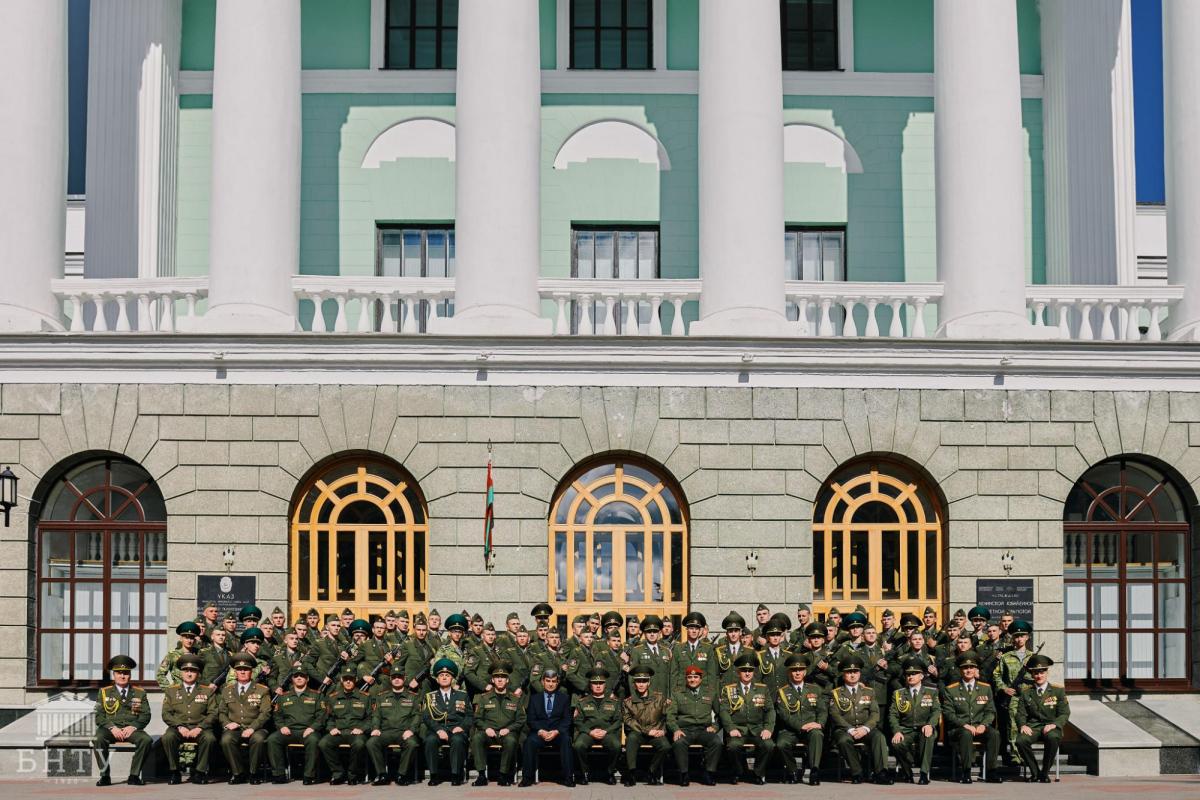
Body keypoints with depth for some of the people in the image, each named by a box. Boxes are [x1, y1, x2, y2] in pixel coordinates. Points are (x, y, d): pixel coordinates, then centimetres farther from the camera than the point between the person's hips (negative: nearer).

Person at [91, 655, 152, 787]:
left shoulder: (139, 693, 16)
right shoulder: (105, 693, 15)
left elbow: (146, 715, 8)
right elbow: (99, 716, 6)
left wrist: (133, 727, -11)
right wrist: (112, 728, -12)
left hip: (132, 729, 0)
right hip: (110, 729, 0)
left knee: (146, 740, -32)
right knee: (97, 739, -34)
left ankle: (134, 775, -21)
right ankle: (105, 776, -22)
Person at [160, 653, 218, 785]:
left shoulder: (207, 692, 13)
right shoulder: (171, 691, 15)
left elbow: (212, 714, 5)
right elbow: (166, 714, 6)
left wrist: (199, 728, -12)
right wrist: (179, 726, -11)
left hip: (199, 728, 0)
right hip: (178, 727, 1)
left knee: (210, 738, -34)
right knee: (167, 737, -33)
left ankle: (200, 772, -18)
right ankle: (174, 772, -16)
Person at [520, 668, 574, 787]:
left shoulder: (564, 697, 13)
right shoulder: (534, 698, 14)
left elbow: (567, 719, 5)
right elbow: (530, 719, 6)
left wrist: (556, 731, -13)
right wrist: (540, 731, -13)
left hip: (558, 733, 0)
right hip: (539, 732, 0)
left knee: (566, 740, -33)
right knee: (529, 741, -32)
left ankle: (568, 777, -29)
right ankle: (527, 777, -23)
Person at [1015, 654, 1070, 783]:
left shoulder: (1058, 691, 10)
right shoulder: (1025, 693, 15)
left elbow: (1064, 714, 3)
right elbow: (1021, 713, 9)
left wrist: (1054, 725, -17)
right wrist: (1022, 725, -14)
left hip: (1051, 727, -1)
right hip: (1031, 727, 2)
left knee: (1052, 738, -38)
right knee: (1021, 741, -32)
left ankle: (1045, 773, -18)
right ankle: (1035, 772, -10)